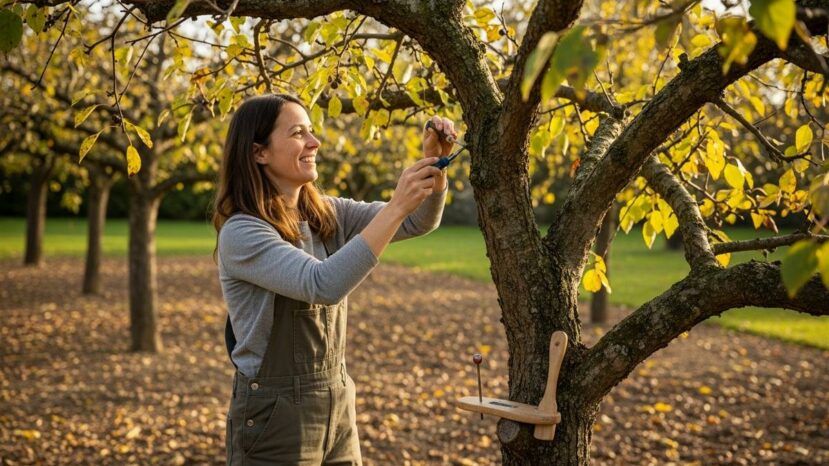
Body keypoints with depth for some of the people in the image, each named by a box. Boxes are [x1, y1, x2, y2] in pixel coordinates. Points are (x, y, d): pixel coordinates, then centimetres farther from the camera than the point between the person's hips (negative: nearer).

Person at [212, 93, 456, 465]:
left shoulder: (327, 215, 5)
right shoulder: (241, 233, -16)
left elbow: (419, 222, 1)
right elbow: (323, 284, -30)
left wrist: (434, 163, -17)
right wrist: (396, 206, -31)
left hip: (338, 407, 7)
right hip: (275, 416, -6)